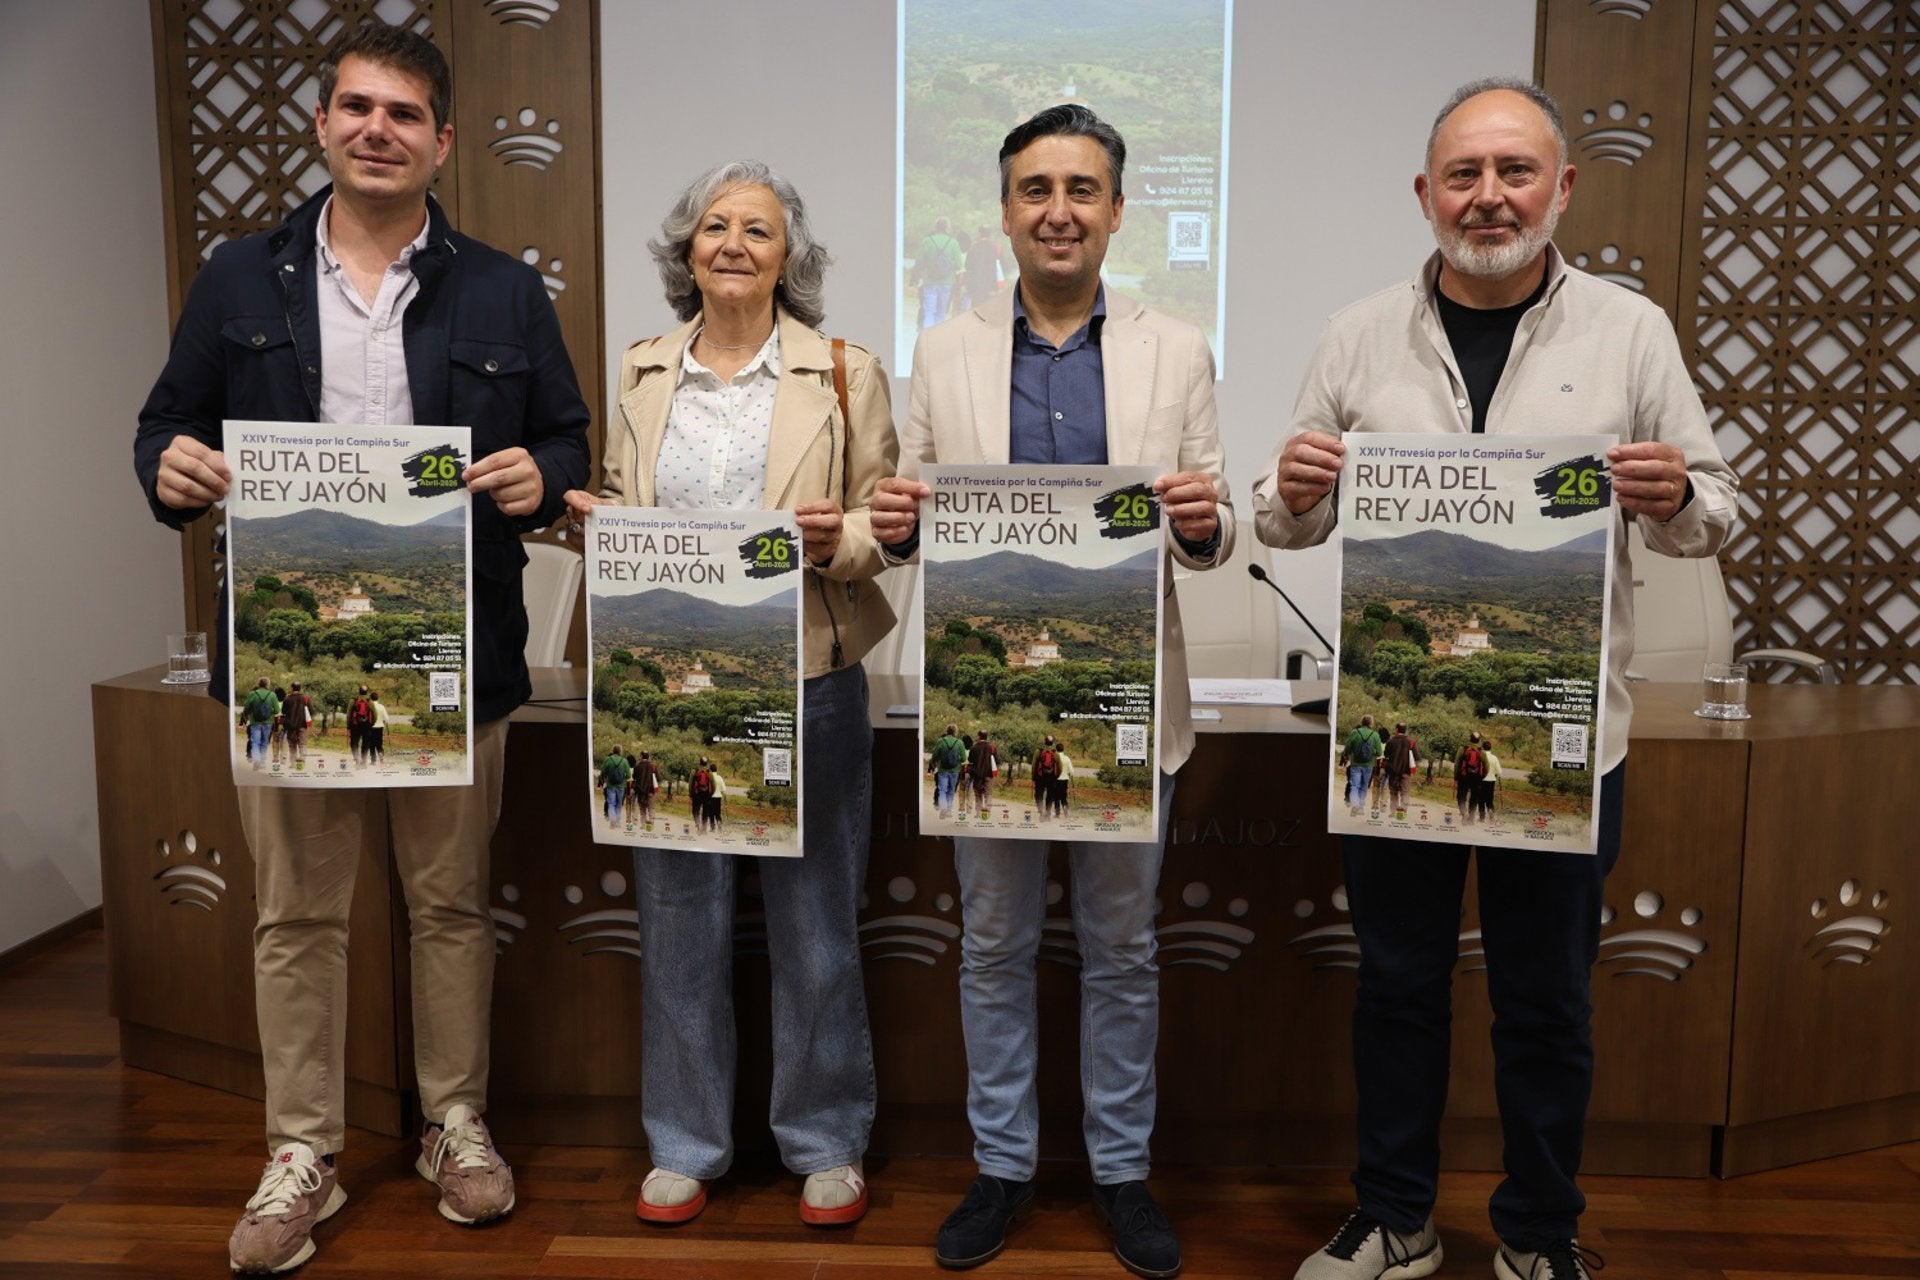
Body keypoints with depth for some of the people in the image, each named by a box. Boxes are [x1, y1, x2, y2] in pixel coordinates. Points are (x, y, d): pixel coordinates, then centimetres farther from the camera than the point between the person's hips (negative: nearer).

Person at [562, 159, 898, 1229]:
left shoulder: (846, 374, 1)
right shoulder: (644, 373, 10)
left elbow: (893, 523, 2)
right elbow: (621, 502, 18)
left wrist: (841, 538, -18)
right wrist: (595, 517, -4)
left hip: (808, 686, -2)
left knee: (816, 928, 7)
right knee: (679, 926, 11)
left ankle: (827, 1145, 26)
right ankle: (687, 1146, 29)